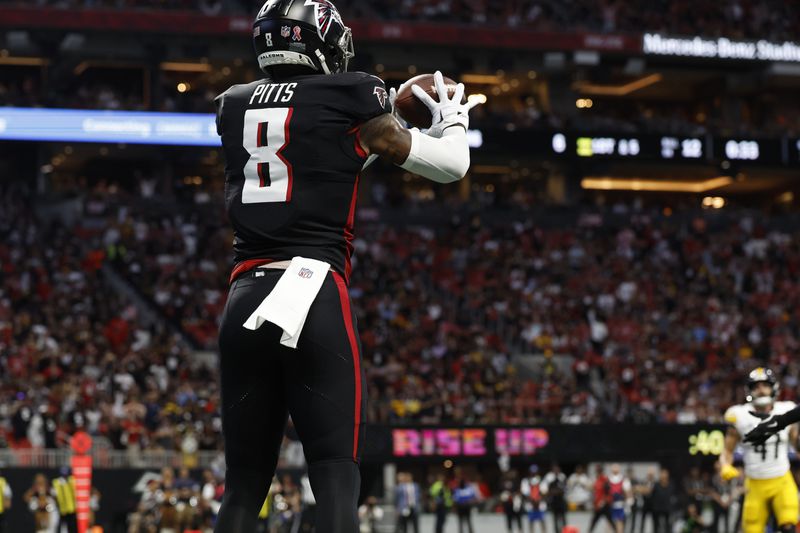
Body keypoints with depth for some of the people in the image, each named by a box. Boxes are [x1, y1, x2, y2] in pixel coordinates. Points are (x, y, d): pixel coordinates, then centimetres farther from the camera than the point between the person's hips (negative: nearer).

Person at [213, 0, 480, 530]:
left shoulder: (235, 106, 16)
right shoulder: (349, 99, 1)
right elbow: (451, 166, 10)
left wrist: (380, 109, 37)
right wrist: (453, 120, 32)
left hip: (245, 301, 5)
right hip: (315, 297, -5)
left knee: (244, 483, 9)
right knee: (336, 475, -3)